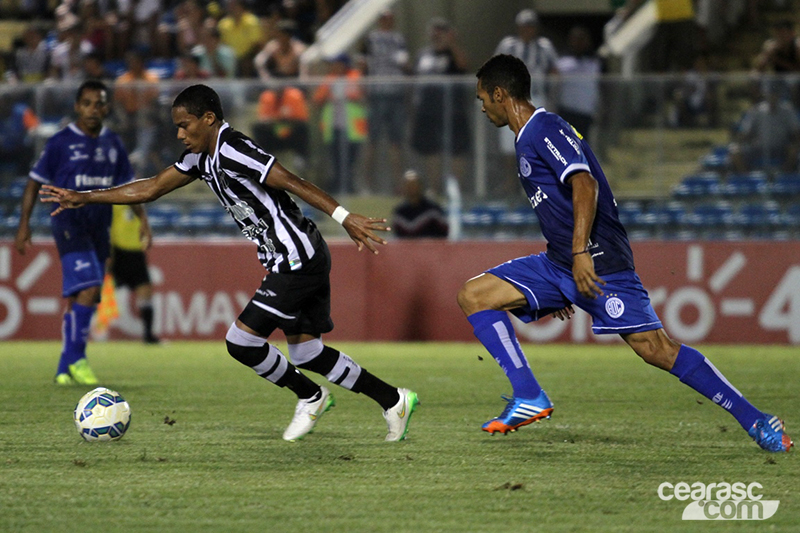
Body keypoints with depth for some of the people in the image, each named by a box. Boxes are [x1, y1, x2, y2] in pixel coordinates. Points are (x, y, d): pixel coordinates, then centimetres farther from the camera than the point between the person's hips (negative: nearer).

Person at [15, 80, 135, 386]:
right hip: (69, 221, -5)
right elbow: (35, 183, 1)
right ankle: (76, 358, -15)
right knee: (88, 287, -21)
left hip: (99, 228, 5)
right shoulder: (61, 142, -3)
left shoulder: (113, 144, 11)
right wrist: (24, 224, -6)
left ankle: (65, 370, 11)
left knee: (78, 299, 6)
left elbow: (127, 186, 19)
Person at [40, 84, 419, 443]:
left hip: (296, 262, -10)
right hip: (305, 262, 10)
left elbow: (293, 183, -24)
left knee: (241, 341, -9)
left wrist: (344, 217, -31)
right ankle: (394, 400, 19)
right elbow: (151, 188, 17)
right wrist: (83, 198, 15)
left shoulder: (232, 151, -18)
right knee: (305, 353, 12)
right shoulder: (202, 158, 12)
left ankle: (310, 397, 12)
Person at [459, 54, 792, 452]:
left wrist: (580, 253, -32)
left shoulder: (545, 129, -11)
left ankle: (756, 421, -9)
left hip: (598, 264, -10)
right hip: (558, 263, 10)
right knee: (473, 296, 0)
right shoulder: (528, 139, 20)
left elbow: (585, 185, -24)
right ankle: (528, 397, -7)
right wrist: (560, 290, 30)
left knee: (654, 348, -15)